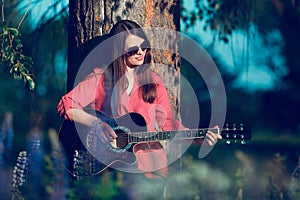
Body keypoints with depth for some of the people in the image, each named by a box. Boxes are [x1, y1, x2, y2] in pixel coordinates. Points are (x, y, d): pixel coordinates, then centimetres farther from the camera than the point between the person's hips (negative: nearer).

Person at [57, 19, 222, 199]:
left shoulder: (153, 81, 11)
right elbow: (66, 105, -4)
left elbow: (168, 122, 8)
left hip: (149, 160, 2)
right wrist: (97, 124, -17)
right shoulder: (101, 77, 2)